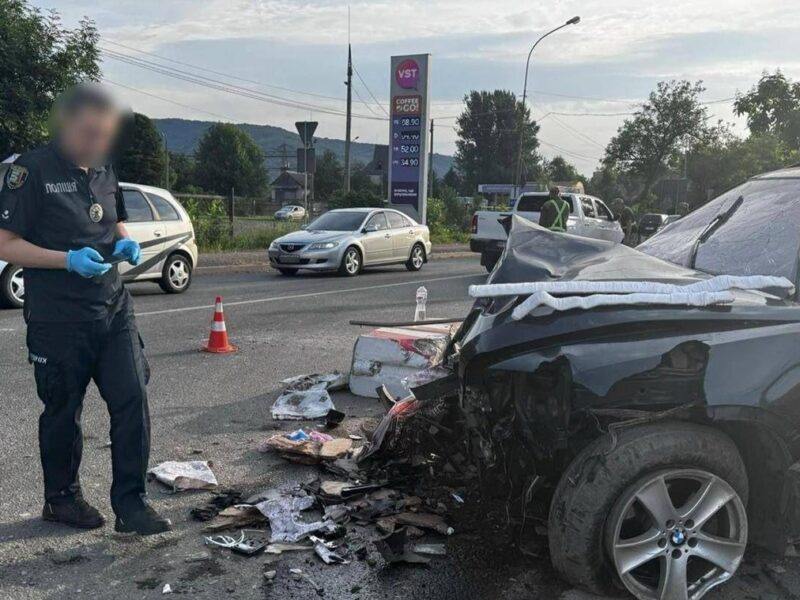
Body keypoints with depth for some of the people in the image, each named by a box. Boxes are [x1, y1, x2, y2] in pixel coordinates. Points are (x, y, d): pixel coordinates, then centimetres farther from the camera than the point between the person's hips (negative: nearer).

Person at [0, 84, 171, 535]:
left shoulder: (104, 171, 10)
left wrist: (125, 241, 2)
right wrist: (69, 260, -23)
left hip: (114, 310, 5)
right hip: (58, 320, -5)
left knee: (133, 400, -2)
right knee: (63, 412, 9)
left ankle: (130, 504, 8)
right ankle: (62, 498, 30)